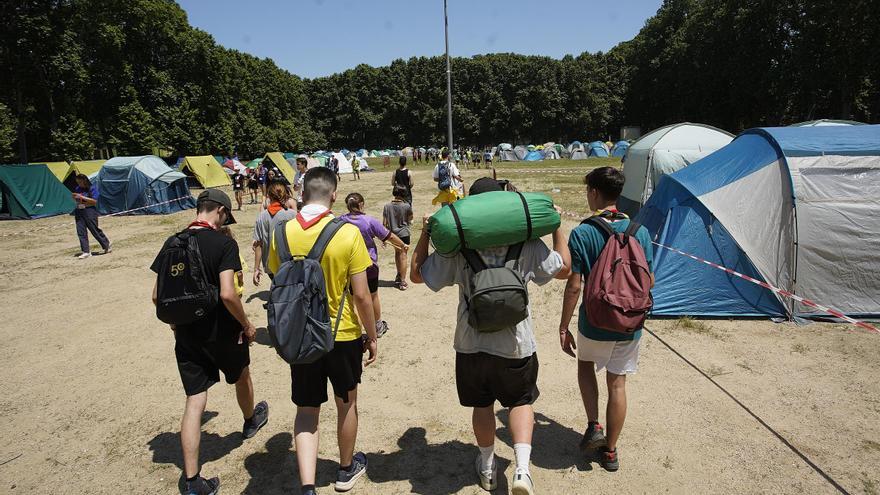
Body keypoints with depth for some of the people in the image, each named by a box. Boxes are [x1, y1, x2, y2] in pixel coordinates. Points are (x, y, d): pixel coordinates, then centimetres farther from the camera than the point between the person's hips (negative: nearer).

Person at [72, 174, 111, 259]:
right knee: (81, 232, 0)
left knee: (95, 230, 0)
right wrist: (74, 198, -1)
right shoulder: (77, 189, 11)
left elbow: (94, 201, -15)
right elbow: (76, 200, 22)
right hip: (79, 212, 6)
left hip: (89, 211, -6)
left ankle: (107, 244, 21)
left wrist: (82, 197, -19)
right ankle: (86, 251, 2)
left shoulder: (92, 188, -7)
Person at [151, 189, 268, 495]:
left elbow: (157, 296, 3)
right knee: (241, 376, 26)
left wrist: (175, 321, 19)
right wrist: (247, 325, -12)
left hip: (186, 335, 4)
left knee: (194, 403, 7)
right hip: (222, 332, -4)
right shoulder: (224, 244, -17)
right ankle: (251, 421, 54)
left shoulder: (172, 243, 0)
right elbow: (227, 294, -26)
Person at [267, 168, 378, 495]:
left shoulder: (282, 233, -6)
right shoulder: (348, 233, -17)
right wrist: (372, 336, 0)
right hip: (343, 334, -2)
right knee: (346, 403, 20)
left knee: (306, 411, 15)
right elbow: (362, 295, -14)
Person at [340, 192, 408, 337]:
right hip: (369, 265, -1)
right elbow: (389, 236, -8)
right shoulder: (369, 221, -15)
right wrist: (403, 245, 7)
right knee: (373, 296, 17)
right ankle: (378, 327, 33)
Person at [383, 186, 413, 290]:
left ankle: (399, 276, 34)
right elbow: (410, 219, 3)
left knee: (397, 254, 22)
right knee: (403, 256, 2)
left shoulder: (387, 206, -4)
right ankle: (402, 282, 1)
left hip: (392, 234, 4)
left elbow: (384, 223, -2)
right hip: (403, 234, -4)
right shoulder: (407, 206, -13)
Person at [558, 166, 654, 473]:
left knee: (585, 365, 26)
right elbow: (649, 281, 3)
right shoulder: (640, 231, -4)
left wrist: (563, 327, -6)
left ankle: (594, 427, 16)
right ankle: (610, 451, 27)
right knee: (617, 383, 15)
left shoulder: (582, 234, -16)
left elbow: (573, 286, -15)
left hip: (594, 324, -3)